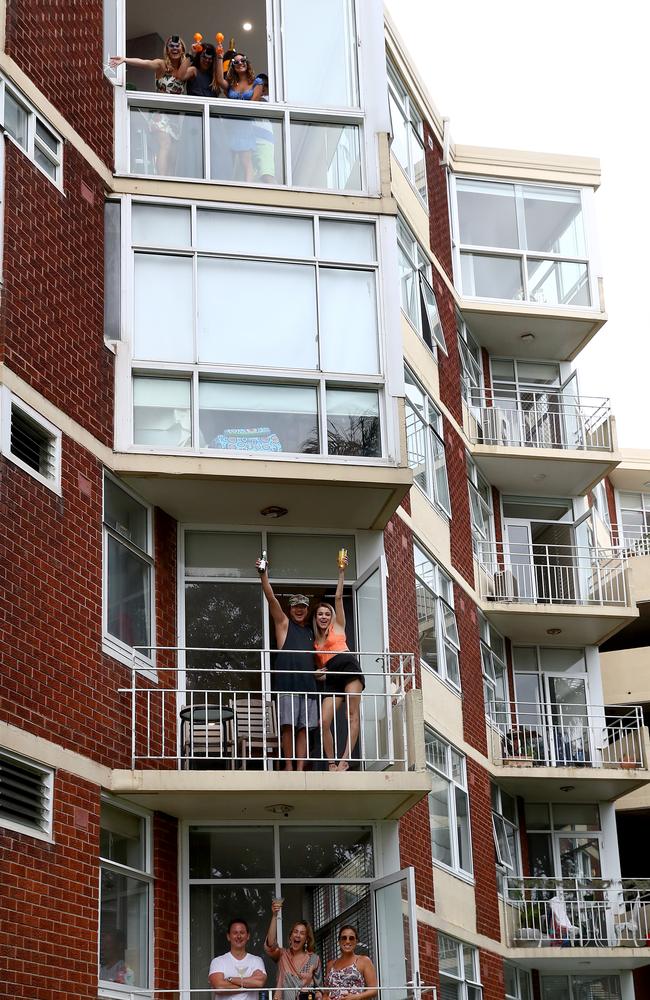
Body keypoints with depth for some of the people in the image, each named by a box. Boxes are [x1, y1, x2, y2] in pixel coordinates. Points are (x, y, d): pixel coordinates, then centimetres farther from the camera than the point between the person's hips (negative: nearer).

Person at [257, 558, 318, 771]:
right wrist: (264, 575, -14)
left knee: (304, 727, -1)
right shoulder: (283, 624, 11)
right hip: (287, 682, -4)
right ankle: (288, 764, -1)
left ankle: (300, 767, -1)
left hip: (307, 683, 4)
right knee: (288, 724, -9)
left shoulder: (310, 632, 24)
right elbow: (271, 599, -2)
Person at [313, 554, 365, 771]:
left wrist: (341, 572, 5)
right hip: (331, 677, 4)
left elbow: (338, 598, 10)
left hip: (348, 666, -4)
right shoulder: (315, 642, 25)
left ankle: (345, 760, -20)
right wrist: (318, 674, 7)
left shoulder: (337, 626, 16)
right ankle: (332, 764, -8)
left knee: (352, 714, -15)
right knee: (324, 722, -11)